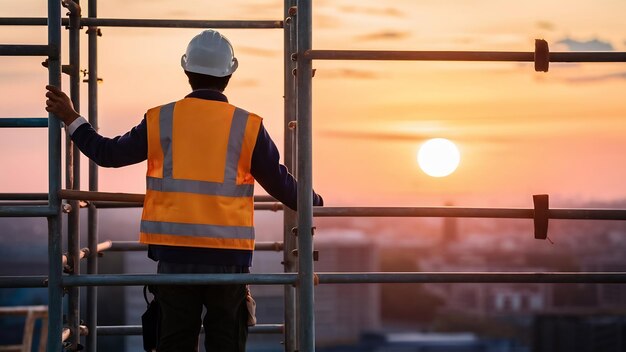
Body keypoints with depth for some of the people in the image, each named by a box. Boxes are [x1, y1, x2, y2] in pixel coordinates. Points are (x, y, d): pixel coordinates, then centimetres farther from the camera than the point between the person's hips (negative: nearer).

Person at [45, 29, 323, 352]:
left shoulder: (161, 121, 0)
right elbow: (280, 182, 4)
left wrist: (71, 119, 23)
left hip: (175, 253, 1)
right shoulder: (247, 126, -2)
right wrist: (312, 203, 24)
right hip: (227, 256, -1)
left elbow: (109, 153, 9)